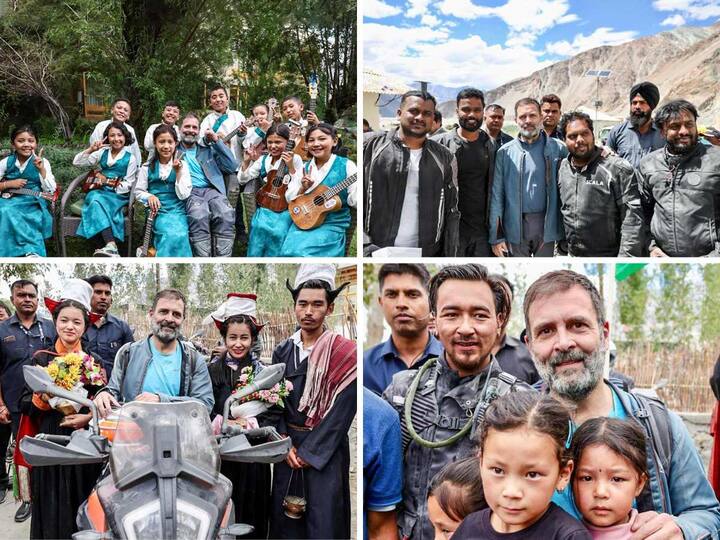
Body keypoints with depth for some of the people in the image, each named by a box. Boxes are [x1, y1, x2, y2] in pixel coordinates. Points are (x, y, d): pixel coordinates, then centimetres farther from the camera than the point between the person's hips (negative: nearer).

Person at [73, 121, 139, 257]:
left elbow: (128, 185, 1)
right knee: (96, 199, -34)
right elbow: (77, 163, 10)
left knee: (98, 202, -35)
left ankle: (110, 246, -49)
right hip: (99, 191, 3)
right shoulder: (102, 153, 12)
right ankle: (111, 246, -53)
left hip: (118, 195, -3)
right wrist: (90, 149, -5)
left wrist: (106, 181, -10)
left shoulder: (130, 158, 3)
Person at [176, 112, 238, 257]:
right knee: (199, 216, -38)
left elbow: (232, 167, 14)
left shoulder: (208, 150, 26)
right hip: (189, 192, -2)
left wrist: (217, 142, 9)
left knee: (226, 215, -33)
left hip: (212, 190, 2)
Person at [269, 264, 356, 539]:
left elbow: (341, 411, -12)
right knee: (285, 517, 10)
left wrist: (309, 452, -12)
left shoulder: (345, 353, -9)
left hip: (326, 452, -4)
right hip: (288, 447, 4)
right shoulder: (283, 351, 5)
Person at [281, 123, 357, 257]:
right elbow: (289, 198, 12)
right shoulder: (304, 167, 11)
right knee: (288, 250, -22)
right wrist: (302, 189, -8)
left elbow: (354, 200, -8)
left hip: (333, 224, -4)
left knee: (301, 252, -27)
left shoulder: (346, 166, -2)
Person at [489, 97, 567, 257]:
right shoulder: (505, 152, 0)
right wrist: (496, 236, -4)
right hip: (515, 226, 0)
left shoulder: (558, 149, 0)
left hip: (546, 225, 0)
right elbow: (496, 195, 0)